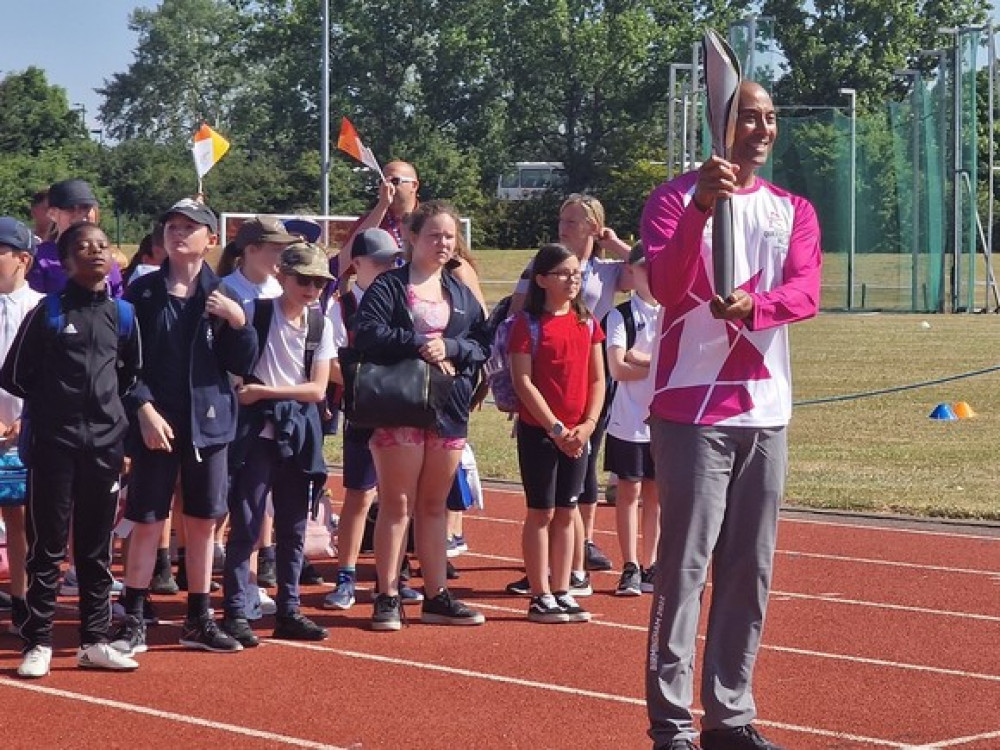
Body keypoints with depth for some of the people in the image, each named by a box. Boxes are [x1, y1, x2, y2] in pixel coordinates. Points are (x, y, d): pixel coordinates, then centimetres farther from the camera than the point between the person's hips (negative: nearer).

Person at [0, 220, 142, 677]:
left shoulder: (122, 314, 7)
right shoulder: (48, 312, -4)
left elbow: (131, 373, 19)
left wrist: (108, 403, 10)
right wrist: (55, 404, 7)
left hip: (105, 443, 3)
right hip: (54, 443, -3)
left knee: (97, 547, 9)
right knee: (47, 545, 0)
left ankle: (94, 642, 16)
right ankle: (37, 644, 5)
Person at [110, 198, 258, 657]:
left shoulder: (222, 296, 4)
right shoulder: (143, 292, -1)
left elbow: (243, 364, 1)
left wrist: (238, 321, -15)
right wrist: (143, 408, -14)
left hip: (208, 422, 2)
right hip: (156, 422, -2)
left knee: (203, 523, 9)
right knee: (146, 522, 0)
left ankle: (198, 621, 18)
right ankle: (132, 623, 6)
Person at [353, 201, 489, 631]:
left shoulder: (462, 294, 15)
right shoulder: (388, 286, -1)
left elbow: (482, 345, 8)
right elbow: (366, 334, -15)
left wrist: (450, 348, -10)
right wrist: (418, 345, -19)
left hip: (449, 409, 5)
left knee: (434, 505, 10)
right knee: (397, 504, -3)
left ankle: (436, 596, 15)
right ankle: (387, 598, 1)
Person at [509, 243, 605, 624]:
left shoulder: (587, 322, 8)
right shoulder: (528, 323, -8)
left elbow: (597, 379, 8)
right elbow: (523, 382, -13)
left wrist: (588, 424, -6)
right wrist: (556, 428, -16)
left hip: (578, 432, 5)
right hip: (538, 430, -5)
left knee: (566, 512, 8)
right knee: (542, 511, -1)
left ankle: (562, 593, 14)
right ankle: (540, 596, 5)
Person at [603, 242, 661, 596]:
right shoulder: (620, 315, -2)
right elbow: (618, 368, -12)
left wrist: (641, 359, -10)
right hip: (629, 419, -2)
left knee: (656, 491, 7)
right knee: (630, 490, 1)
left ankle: (650, 566, 14)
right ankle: (630, 569, 7)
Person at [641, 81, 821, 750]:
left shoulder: (794, 211, 13)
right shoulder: (677, 199, 0)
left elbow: (806, 293, -4)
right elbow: (665, 286, -16)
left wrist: (753, 306, -25)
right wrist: (702, 207, -30)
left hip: (766, 412, 5)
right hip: (692, 410, -5)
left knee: (751, 569, 7)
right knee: (685, 563, -7)